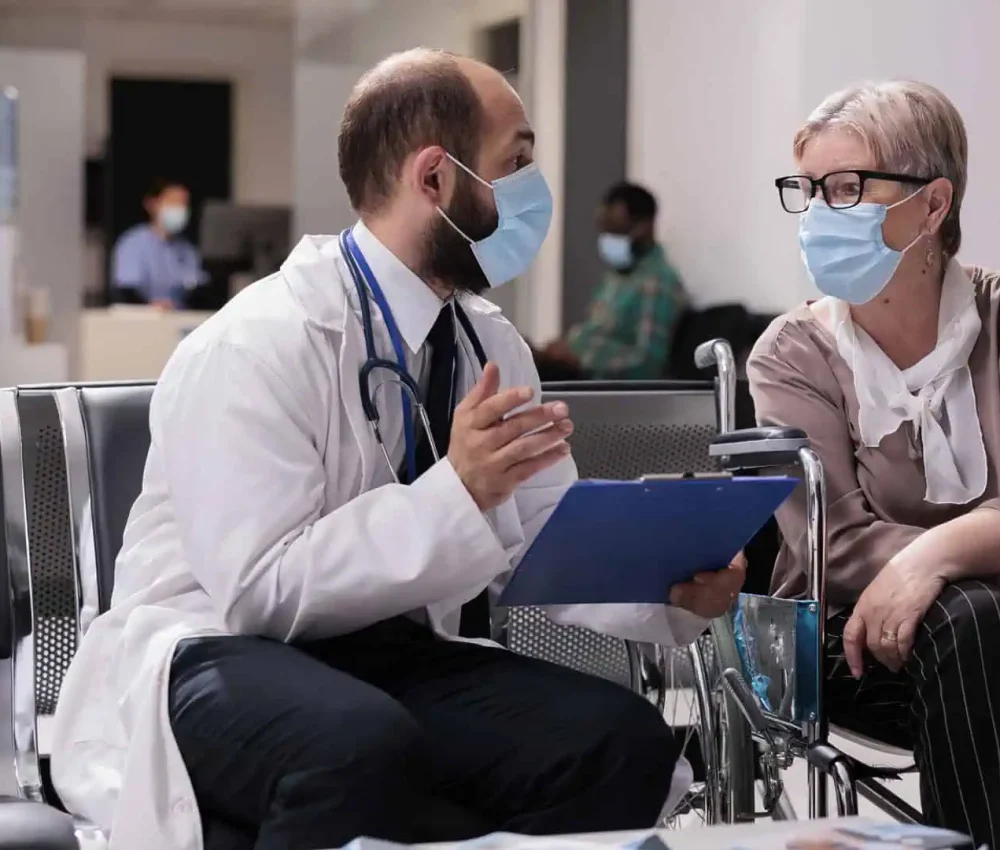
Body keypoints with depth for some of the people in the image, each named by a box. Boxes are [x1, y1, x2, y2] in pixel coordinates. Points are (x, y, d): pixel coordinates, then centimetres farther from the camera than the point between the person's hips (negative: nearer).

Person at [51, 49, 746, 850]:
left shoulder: (492, 344, 6)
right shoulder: (258, 344, -17)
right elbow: (257, 588, -22)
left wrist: (673, 589, -14)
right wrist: (454, 494, -30)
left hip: (397, 661, 6)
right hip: (221, 659, -6)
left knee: (620, 738, -20)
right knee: (361, 745, -38)